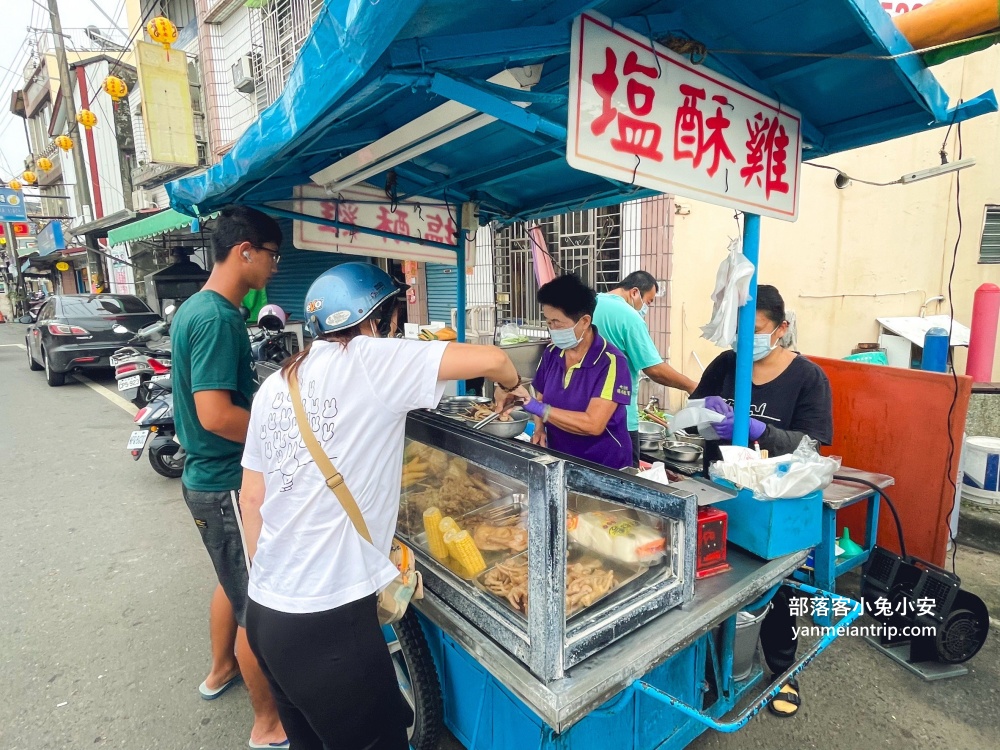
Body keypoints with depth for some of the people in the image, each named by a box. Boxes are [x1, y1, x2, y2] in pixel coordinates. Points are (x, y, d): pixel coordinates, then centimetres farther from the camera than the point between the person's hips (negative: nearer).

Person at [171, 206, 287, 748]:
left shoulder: (196, 308, 9)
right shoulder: (218, 318, -23)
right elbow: (216, 415, -28)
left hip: (208, 476, 10)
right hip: (228, 486, -10)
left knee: (234, 581, 28)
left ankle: (220, 671, 50)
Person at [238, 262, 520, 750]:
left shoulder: (275, 385, 6)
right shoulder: (368, 360, -13)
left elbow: (251, 500, 11)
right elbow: (490, 360, -17)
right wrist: (513, 387, 5)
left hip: (263, 611, 8)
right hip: (329, 618, -7)